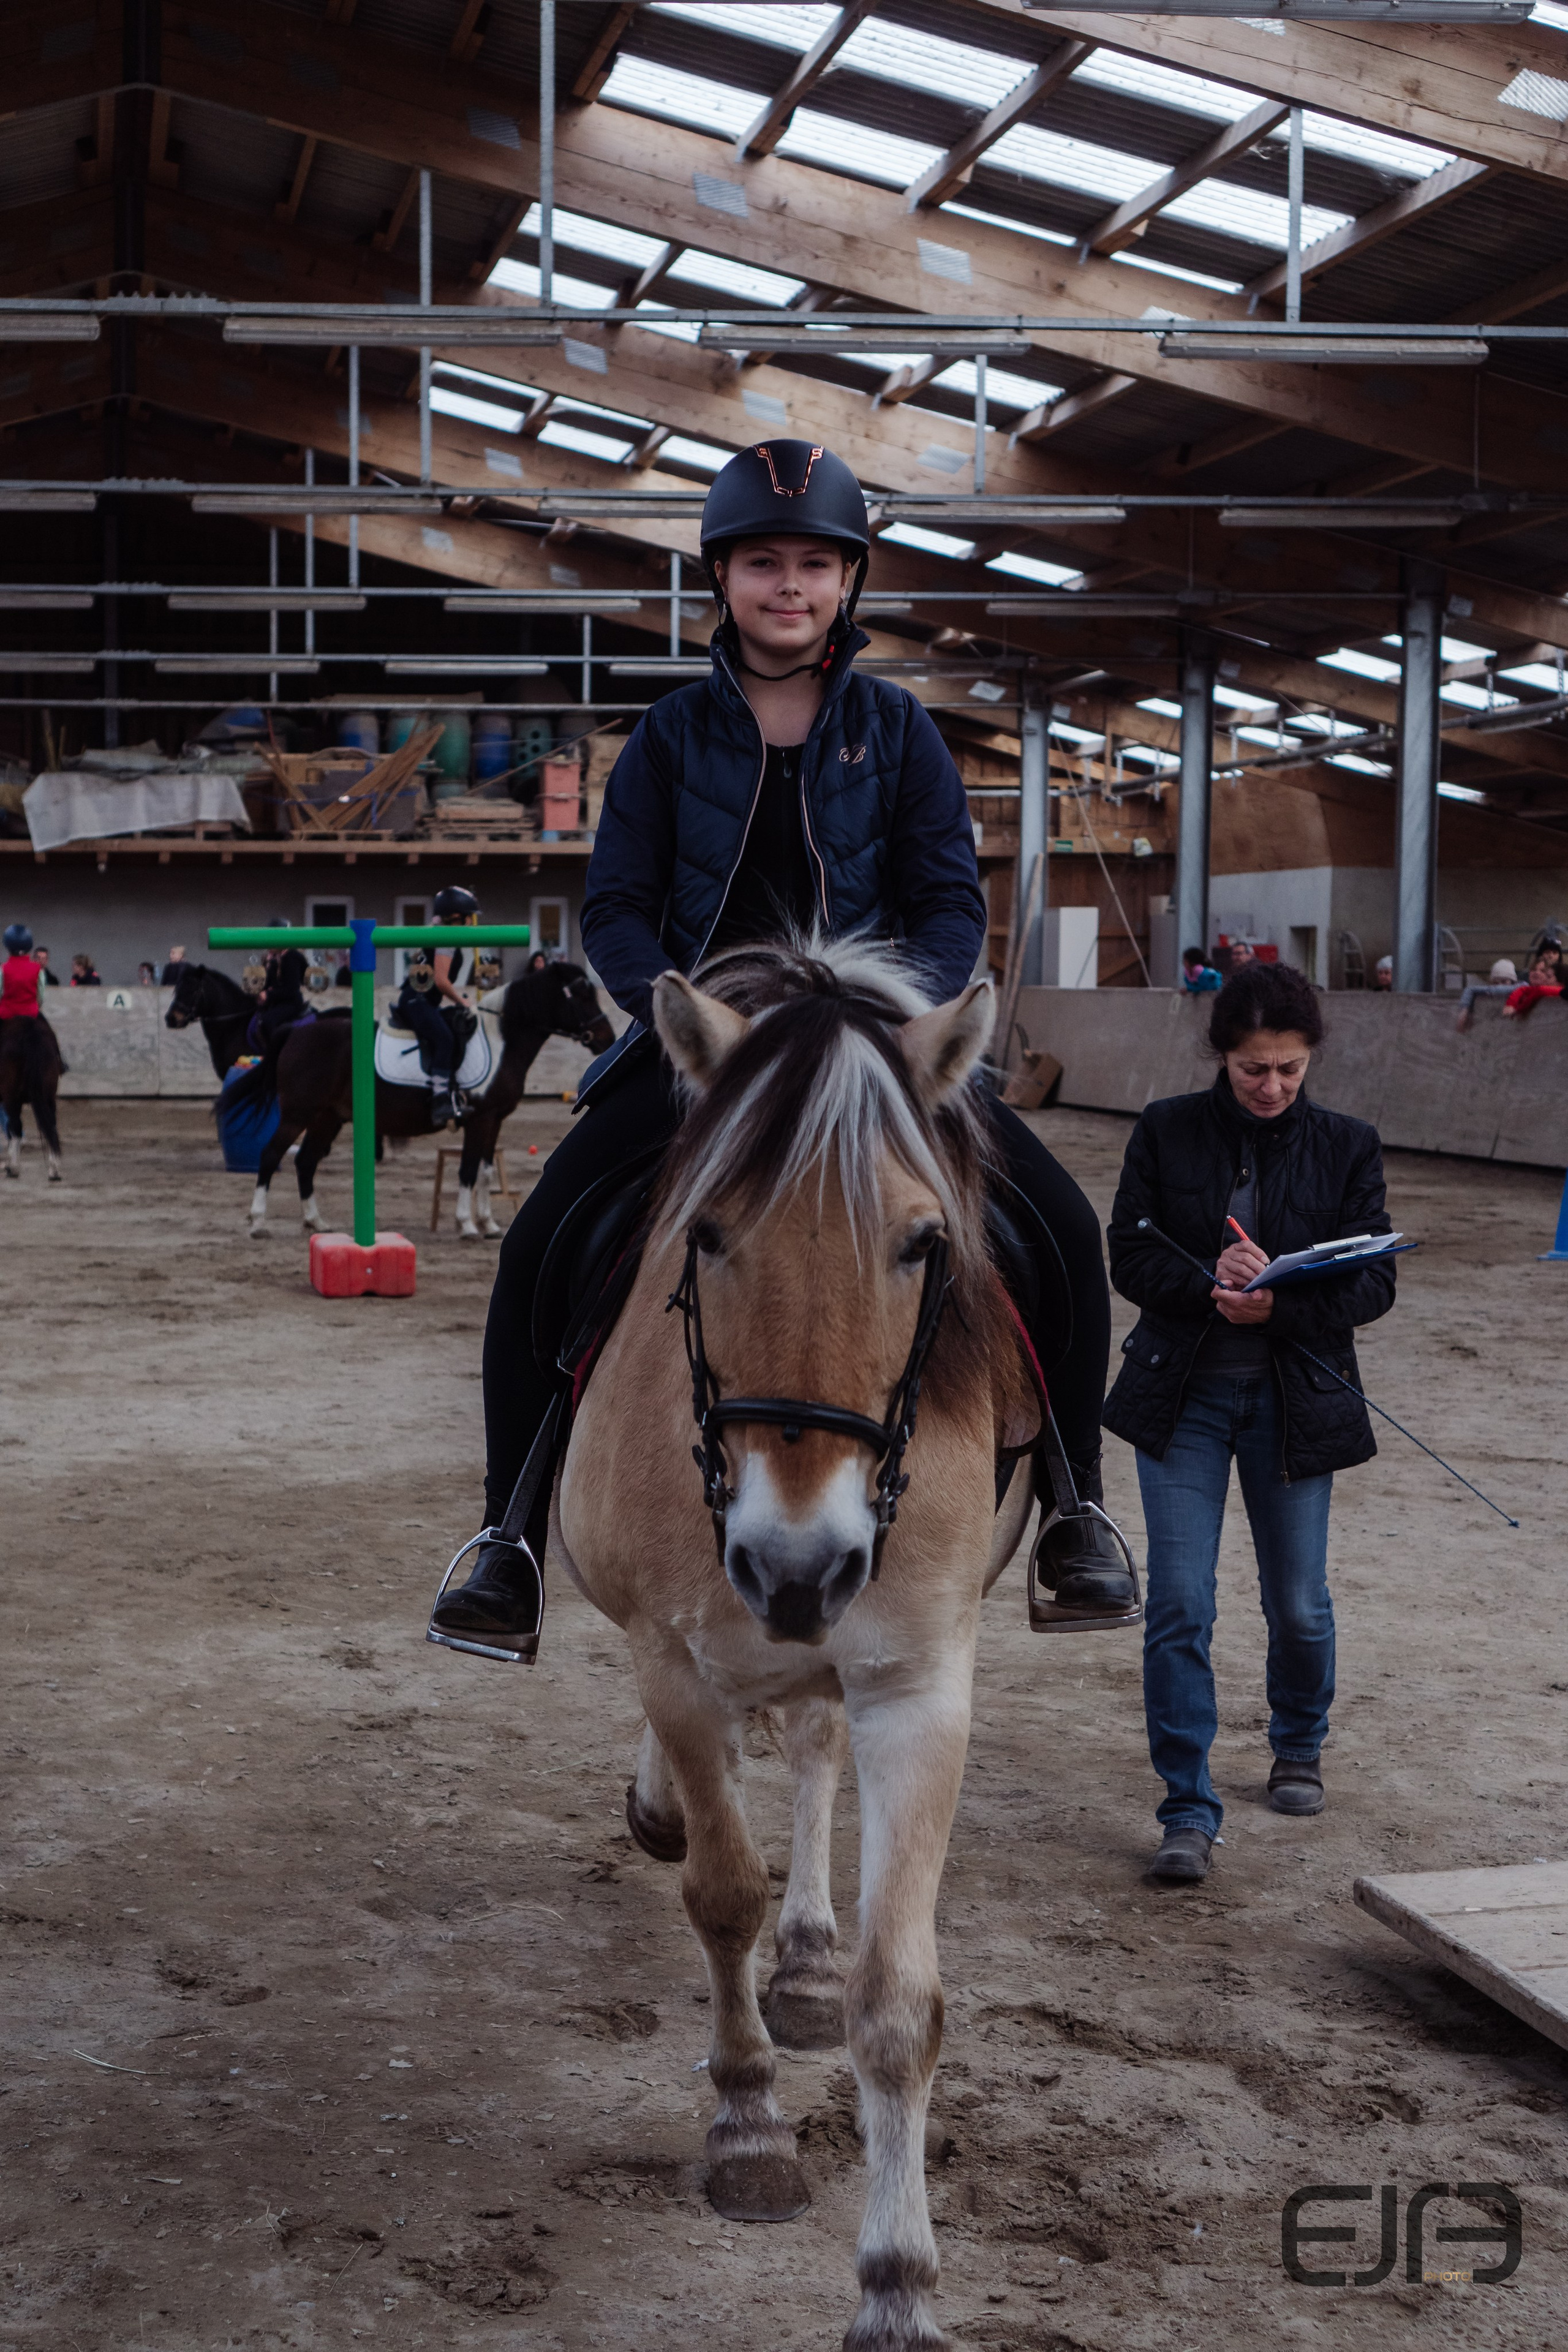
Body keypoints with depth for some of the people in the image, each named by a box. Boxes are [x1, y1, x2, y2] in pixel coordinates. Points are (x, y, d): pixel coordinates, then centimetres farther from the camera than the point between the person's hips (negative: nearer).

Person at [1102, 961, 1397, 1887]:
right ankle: (1190, 1812, 1)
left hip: (1294, 1398, 1)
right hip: (1182, 1393, 0)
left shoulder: (1347, 1146, 0)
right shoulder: (1168, 1131, 0)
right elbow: (1129, 1255, -2)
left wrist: (1278, 1305, -21)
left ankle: (1300, 1746, 41)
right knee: (1179, 1606, -7)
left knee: (1298, 1603, 12)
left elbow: (1374, 1281, -4)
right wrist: (1209, 1281, -21)